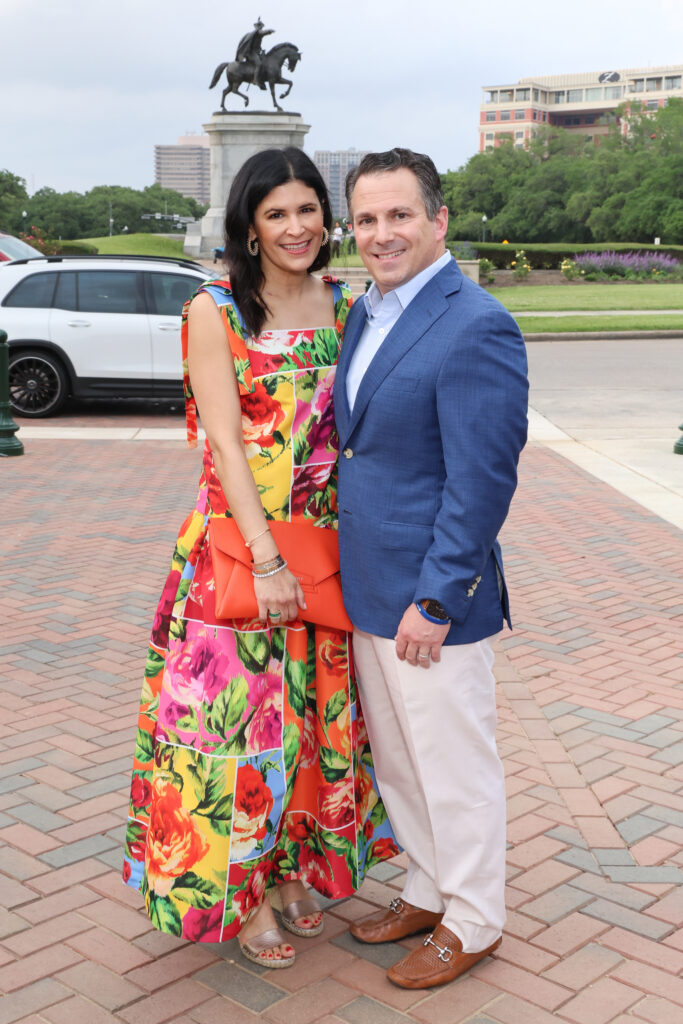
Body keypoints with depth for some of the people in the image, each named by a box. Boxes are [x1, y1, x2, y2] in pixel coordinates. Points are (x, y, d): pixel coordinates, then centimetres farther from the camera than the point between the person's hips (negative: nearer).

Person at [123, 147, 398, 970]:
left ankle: (295, 864, 35)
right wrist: (267, 559, -20)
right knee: (239, 710, 4)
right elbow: (226, 441, -14)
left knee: (315, 706, 14)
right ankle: (241, 890, 24)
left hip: (327, 542, 5)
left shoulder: (345, 308, 6)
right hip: (237, 546, -4)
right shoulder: (214, 312, -7)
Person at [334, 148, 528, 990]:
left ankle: (471, 925, 29)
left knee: (454, 769, 9)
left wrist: (435, 601, -19)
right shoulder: (365, 313, 10)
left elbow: (481, 482, -21)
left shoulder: (476, 328, -19)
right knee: (395, 761, 22)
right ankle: (427, 891, 42)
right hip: (368, 590, 9)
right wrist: (354, 573, 15)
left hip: (431, 600, -8)